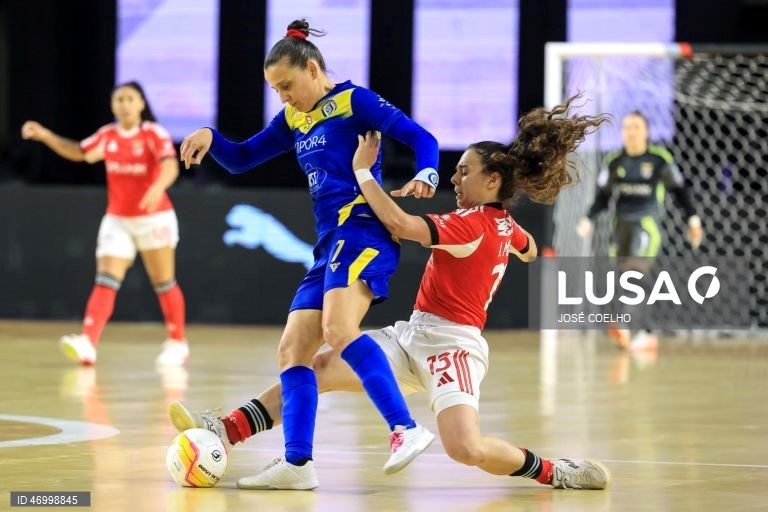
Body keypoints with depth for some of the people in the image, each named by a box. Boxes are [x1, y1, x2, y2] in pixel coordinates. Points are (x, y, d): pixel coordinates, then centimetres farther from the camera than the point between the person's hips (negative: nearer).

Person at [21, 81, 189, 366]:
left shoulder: (154, 134, -11)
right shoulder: (107, 136, 3)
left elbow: (170, 167, -26)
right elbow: (79, 152, 19)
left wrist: (158, 187, -48)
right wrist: (45, 136, 8)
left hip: (154, 218, -3)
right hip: (117, 220, 4)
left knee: (163, 283, 7)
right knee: (105, 281, -11)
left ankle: (177, 343, 23)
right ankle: (87, 344, -25)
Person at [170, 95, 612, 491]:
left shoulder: (472, 223, -16)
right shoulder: (505, 225, 12)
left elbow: (400, 224, -27)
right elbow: (529, 251, 37)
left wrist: (363, 171, -16)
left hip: (450, 344, -10)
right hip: (414, 336, 10)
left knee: (467, 448, -29)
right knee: (320, 366, -2)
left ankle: (551, 471, -3)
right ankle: (227, 431, -6)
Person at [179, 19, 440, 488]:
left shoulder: (354, 101, 0)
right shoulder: (294, 120, 21)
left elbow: (420, 137, -4)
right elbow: (241, 159, 27)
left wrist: (426, 176, -24)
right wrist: (209, 138, 6)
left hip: (363, 229, -9)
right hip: (330, 243, 9)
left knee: (338, 328, -31)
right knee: (292, 352, 1)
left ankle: (406, 429, -35)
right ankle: (297, 463, -1)